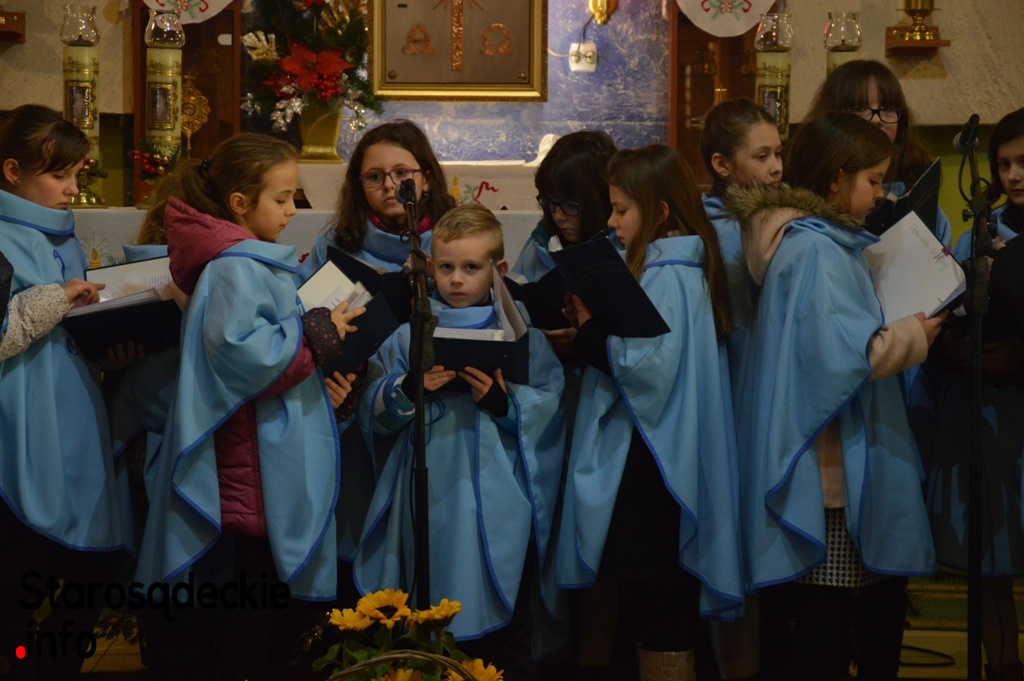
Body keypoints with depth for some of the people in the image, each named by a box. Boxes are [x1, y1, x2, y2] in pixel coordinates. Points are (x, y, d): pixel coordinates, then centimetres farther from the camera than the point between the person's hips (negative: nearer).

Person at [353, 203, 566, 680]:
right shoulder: (408, 334, 8)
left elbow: (549, 409, -5)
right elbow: (374, 413, 3)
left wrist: (503, 401, -21)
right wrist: (408, 388, -15)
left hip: (496, 509, -2)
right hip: (427, 507, 2)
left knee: (502, 633, 3)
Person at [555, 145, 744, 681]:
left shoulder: (669, 276, -16)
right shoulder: (667, 266, 14)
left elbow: (647, 367, -24)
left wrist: (591, 330, -14)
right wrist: (592, 324, 2)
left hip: (651, 470, -10)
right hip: (640, 458, 10)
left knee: (660, 621, -2)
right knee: (646, 601, 16)